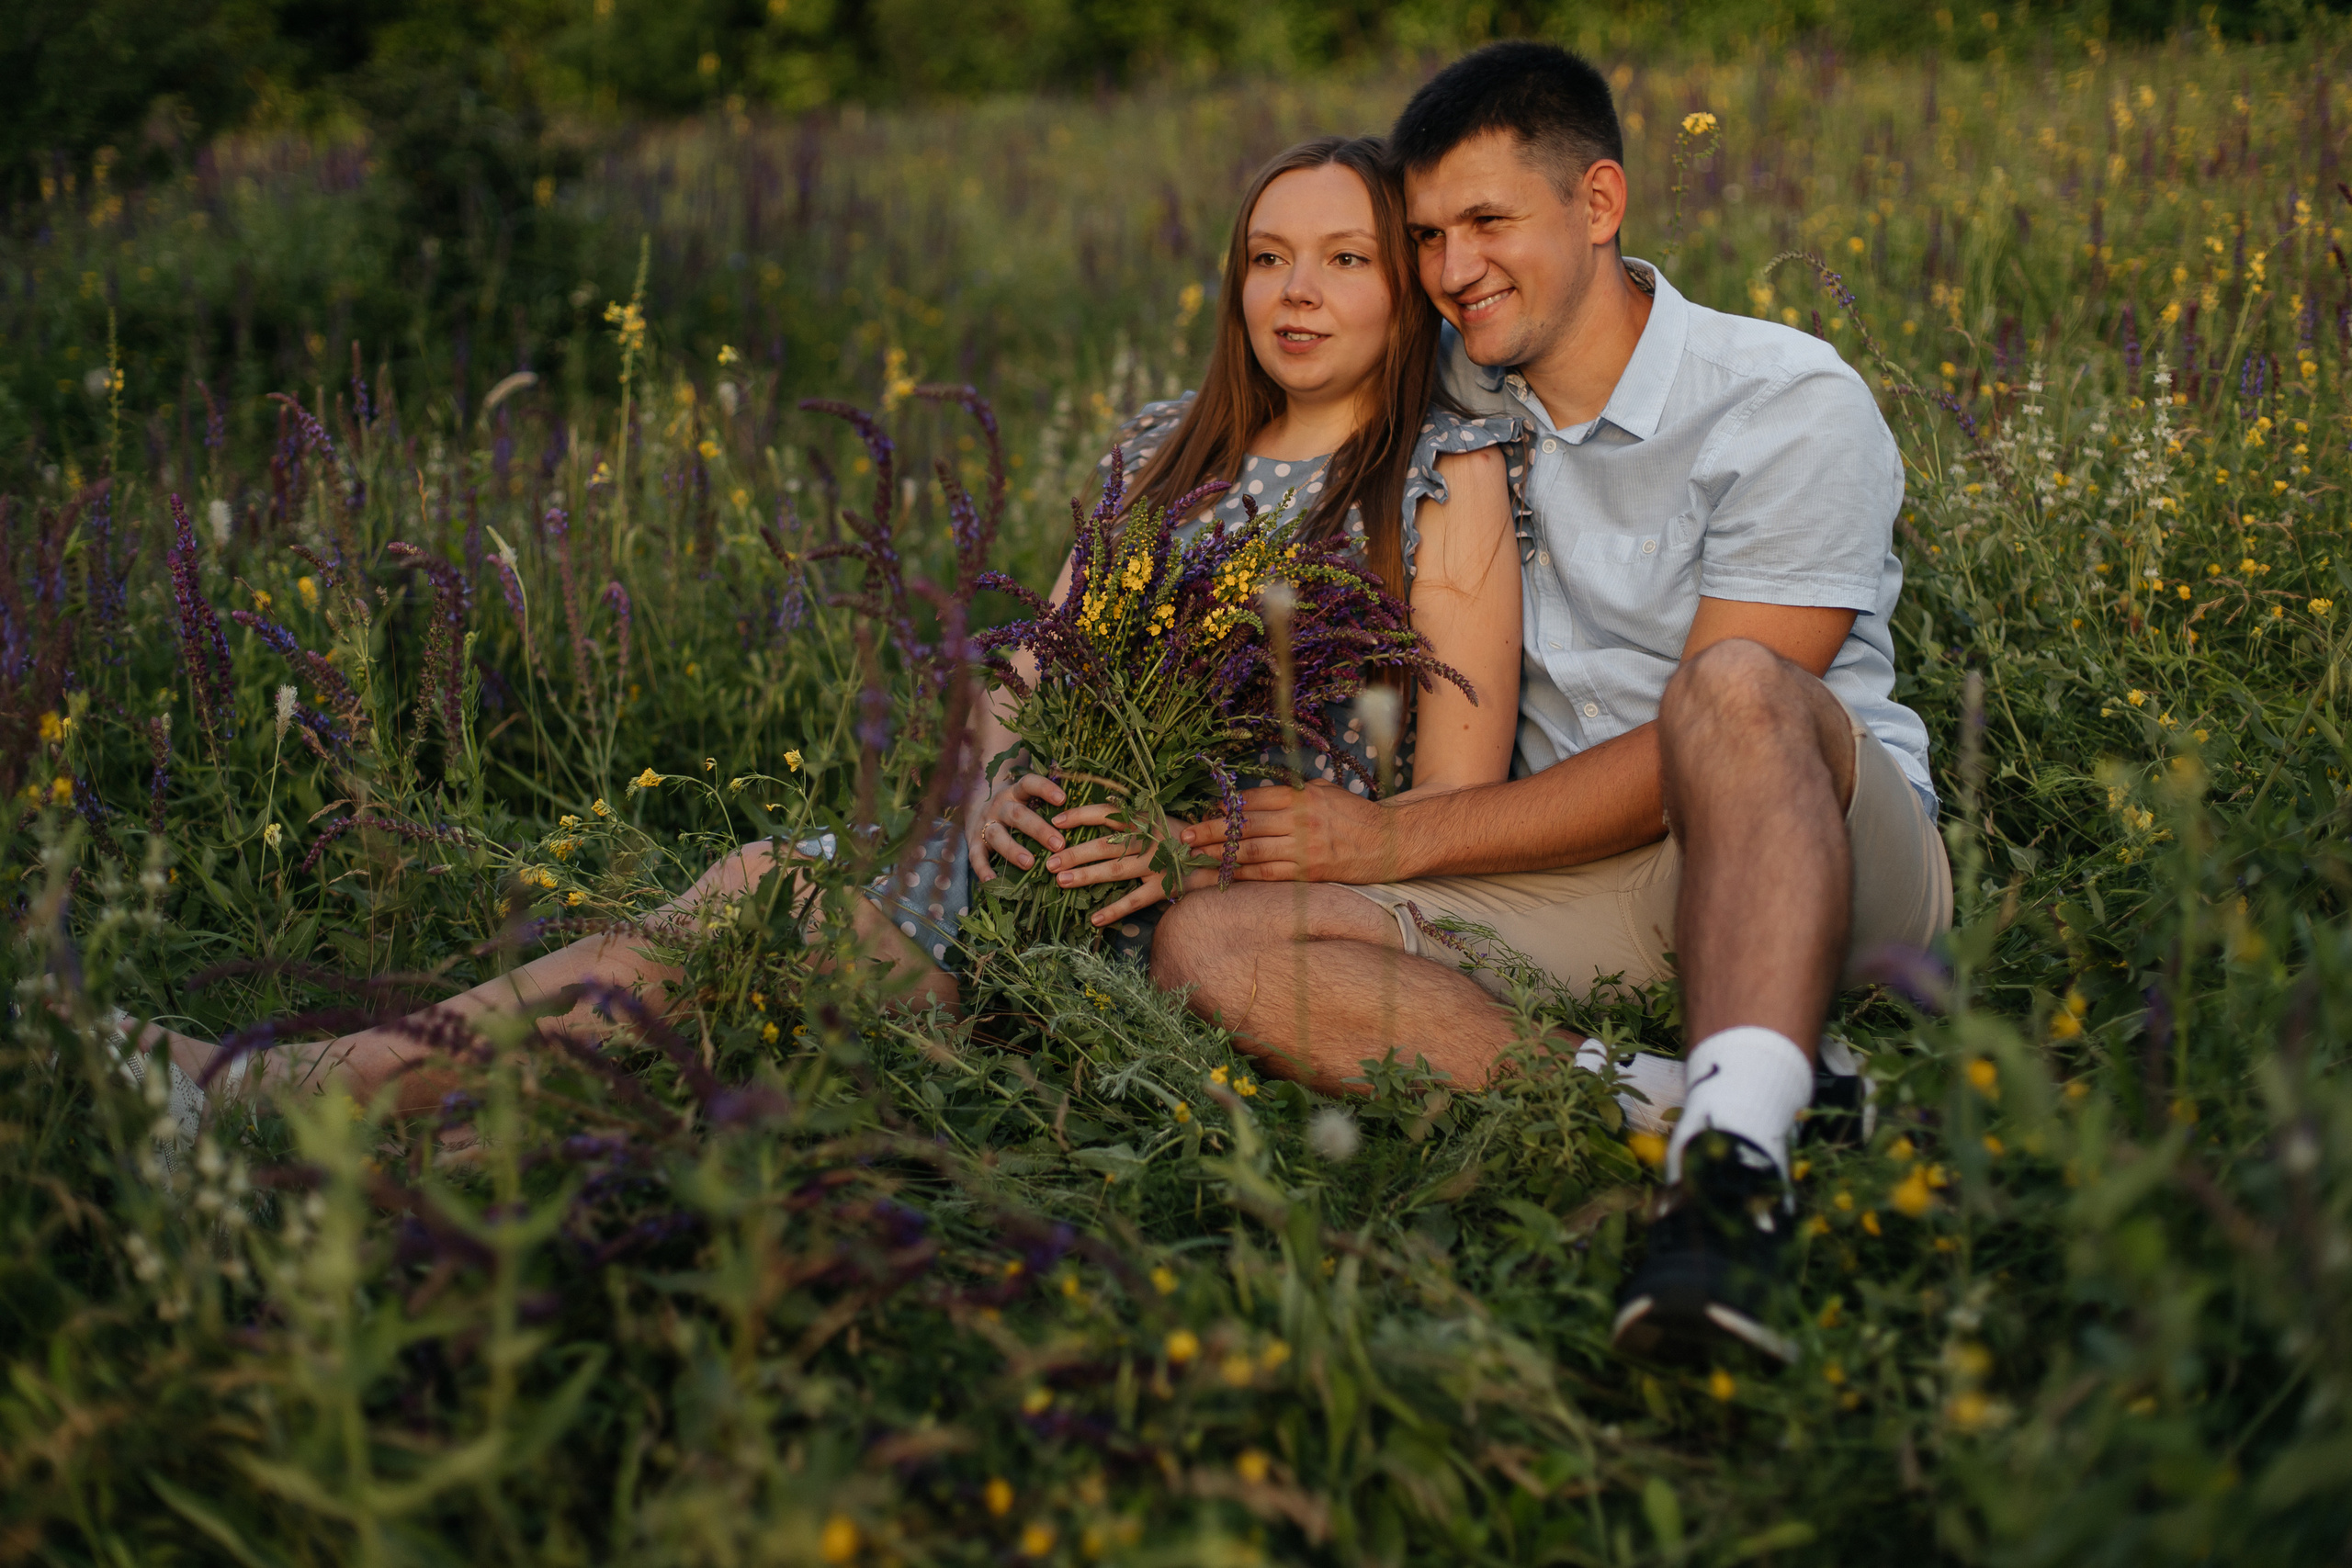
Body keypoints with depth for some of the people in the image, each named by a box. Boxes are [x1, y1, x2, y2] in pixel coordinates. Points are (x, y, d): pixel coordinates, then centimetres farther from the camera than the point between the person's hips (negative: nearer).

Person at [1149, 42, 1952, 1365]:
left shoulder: (1793, 404, -9)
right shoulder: (1455, 402, 9)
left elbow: (1714, 726, -15)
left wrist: (1397, 838, -15)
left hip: (1822, 863, -5)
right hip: (1576, 881, 5)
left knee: (1734, 689, -39)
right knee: (1210, 946, -18)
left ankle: (1736, 1154, -50)